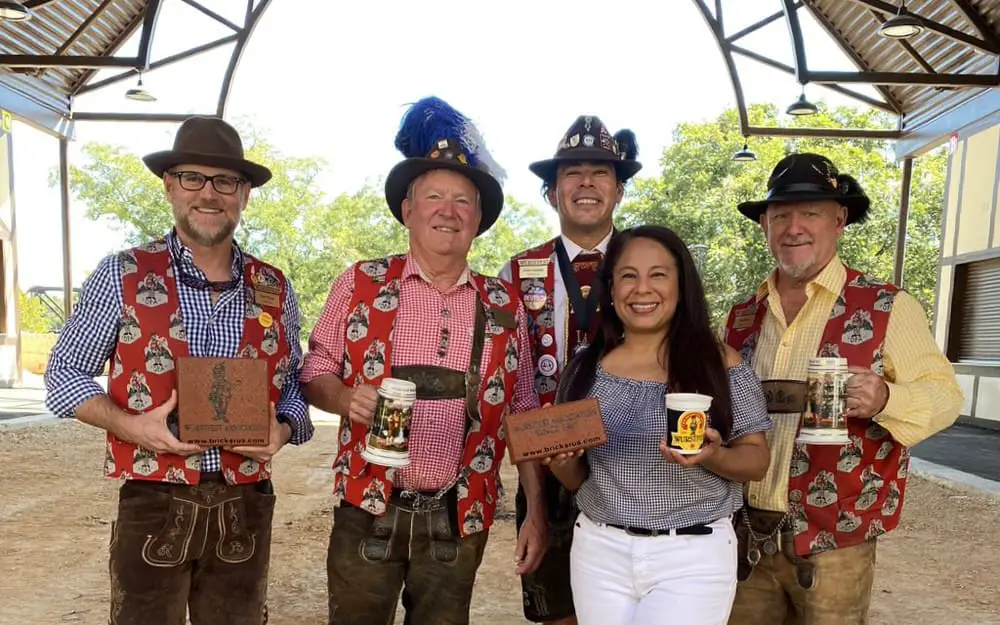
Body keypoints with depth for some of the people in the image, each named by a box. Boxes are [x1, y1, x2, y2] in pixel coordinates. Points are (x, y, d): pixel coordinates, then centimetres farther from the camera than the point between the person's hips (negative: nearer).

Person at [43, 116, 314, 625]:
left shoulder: (274, 289, 4)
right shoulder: (122, 275, -3)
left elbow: (293, 385, 11)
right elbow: (65, 372, 3)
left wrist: (282, 430, -10)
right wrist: (130, 425, -14)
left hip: (245, 507, 3)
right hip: (154, 505, -2)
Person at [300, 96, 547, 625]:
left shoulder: (505, 306, 3)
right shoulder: (360, 284, -1)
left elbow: (525, 418, 5)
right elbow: (315, 373, 5)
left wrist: (536, 514, 3)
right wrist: (348, 398, -17)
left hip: (459, 520, 2)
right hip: (367, 512, -1)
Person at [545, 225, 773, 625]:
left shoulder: (719, 362, -6)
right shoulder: (585, 369, 0)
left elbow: (757, 460, -2)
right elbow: (574, 480, 7)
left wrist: (713, 456, -21)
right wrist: (561, 458, -15)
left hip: (694, 556, -2)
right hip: (600, 551, 3)